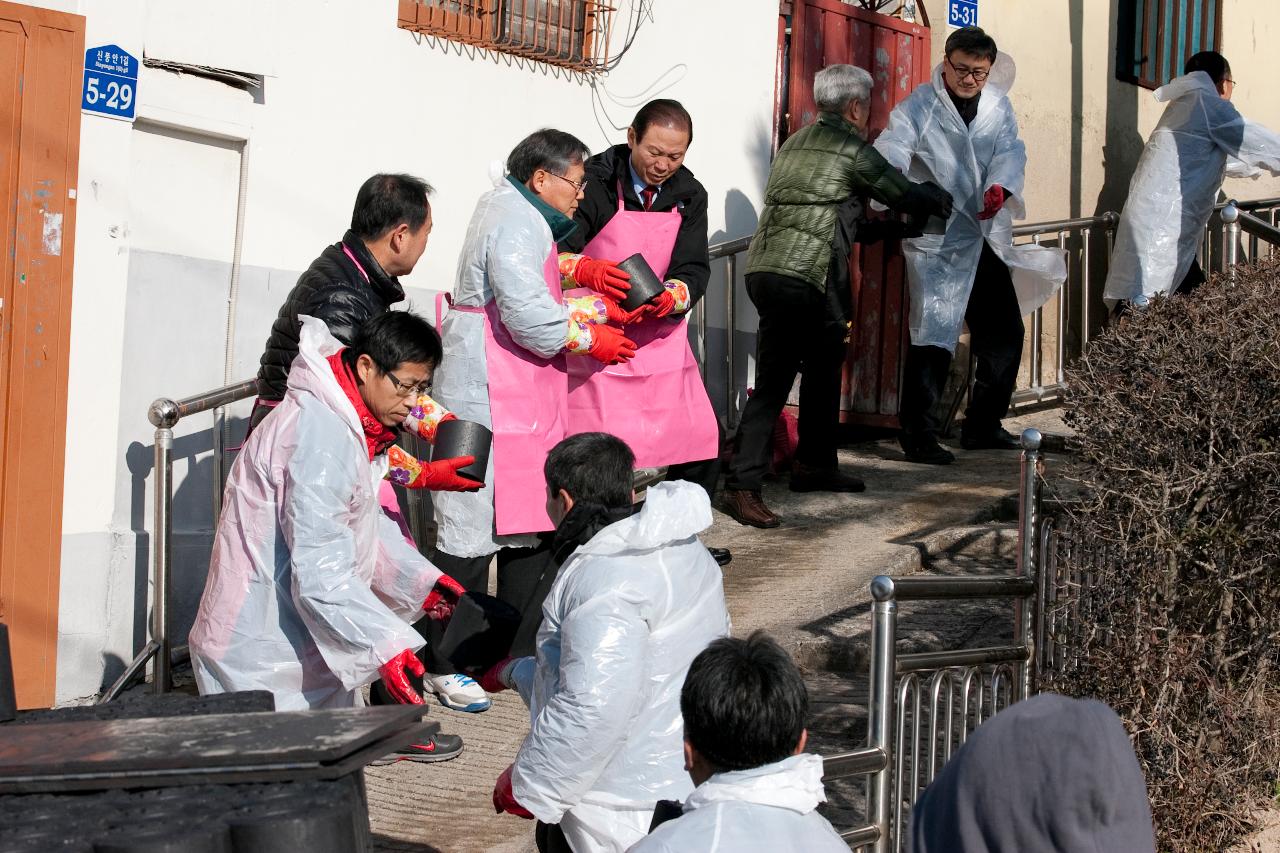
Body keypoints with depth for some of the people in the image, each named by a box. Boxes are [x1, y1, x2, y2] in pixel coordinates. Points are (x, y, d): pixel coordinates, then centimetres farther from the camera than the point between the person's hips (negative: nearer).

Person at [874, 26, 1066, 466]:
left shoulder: (997, 104, 8)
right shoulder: (919, 107, -9)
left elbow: (1011, 149, -3)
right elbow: (889, 155, -21)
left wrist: (1000, 185, -25)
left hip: (989, 241, 6)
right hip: (938, 243, -6)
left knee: (1004, 334, 14)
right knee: (934, 338, -7)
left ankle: (983, 425, 29)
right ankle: (918, 435, 3)